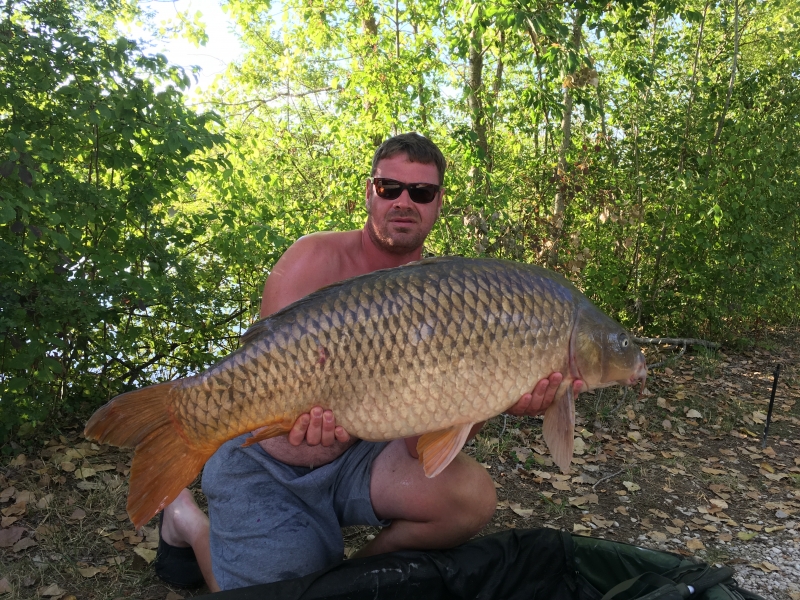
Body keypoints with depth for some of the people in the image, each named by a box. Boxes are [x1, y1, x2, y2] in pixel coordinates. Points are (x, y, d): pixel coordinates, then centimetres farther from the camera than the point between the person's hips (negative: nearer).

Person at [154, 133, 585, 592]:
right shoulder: (318, 257, -15)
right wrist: (301, 414, -42)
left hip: (352, 455, 3)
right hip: (266, 461, -2)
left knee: (472, 497, -19)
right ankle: (188, 520, 21)